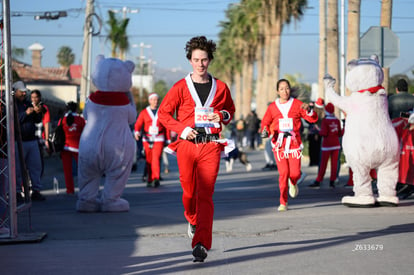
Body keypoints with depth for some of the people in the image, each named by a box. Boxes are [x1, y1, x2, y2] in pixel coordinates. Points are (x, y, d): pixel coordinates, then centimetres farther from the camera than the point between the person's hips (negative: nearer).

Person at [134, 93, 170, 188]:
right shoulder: (144, 113, 6)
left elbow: (166, 127, 13)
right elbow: (138, 124, -2)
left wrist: (168, 140, 12)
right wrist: (136, 132, -23)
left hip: (159, 139, -1)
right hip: (147, 139, 1)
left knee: (156, 158, -17)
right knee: (148, 160, 4)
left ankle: (156, 179, -24)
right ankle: (150, 180, 15)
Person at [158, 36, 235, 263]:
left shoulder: (220, 87, 8)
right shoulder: (181, 87, 4)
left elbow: (230, 110, 22)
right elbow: (163, 113, 6)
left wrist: (222, 116, -1)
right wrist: (181, 129, -8)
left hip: (211, 146, 0)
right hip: (187, 143, 0)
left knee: (205, 194, -10)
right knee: (189, 191, 9)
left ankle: (201, 244, -15)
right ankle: (193, 221, 42)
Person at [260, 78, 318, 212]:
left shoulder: (297, 104, 6)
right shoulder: (272, 107, 8)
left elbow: (313, 119, 6)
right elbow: (265, 122, 14)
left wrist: (308, 110, -14)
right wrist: (265, 130, -8)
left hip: (294, 143, 0)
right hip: (279, 144, 0)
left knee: (295, 173, -8)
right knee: (283, 173, -10)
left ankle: (293, 183, 31)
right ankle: (283, 203, 0)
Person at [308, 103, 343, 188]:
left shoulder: (325, 120, -10)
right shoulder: (337, 121, 5)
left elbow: (324, 133, -15)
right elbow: (340, 134, 9)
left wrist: (318, 131, 2)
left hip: (327, 145, -4)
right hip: (336, 144, 4)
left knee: (323, 164, -2)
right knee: (334, 163, 4)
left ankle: (318, 181, -1)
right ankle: (332, 181, 3)